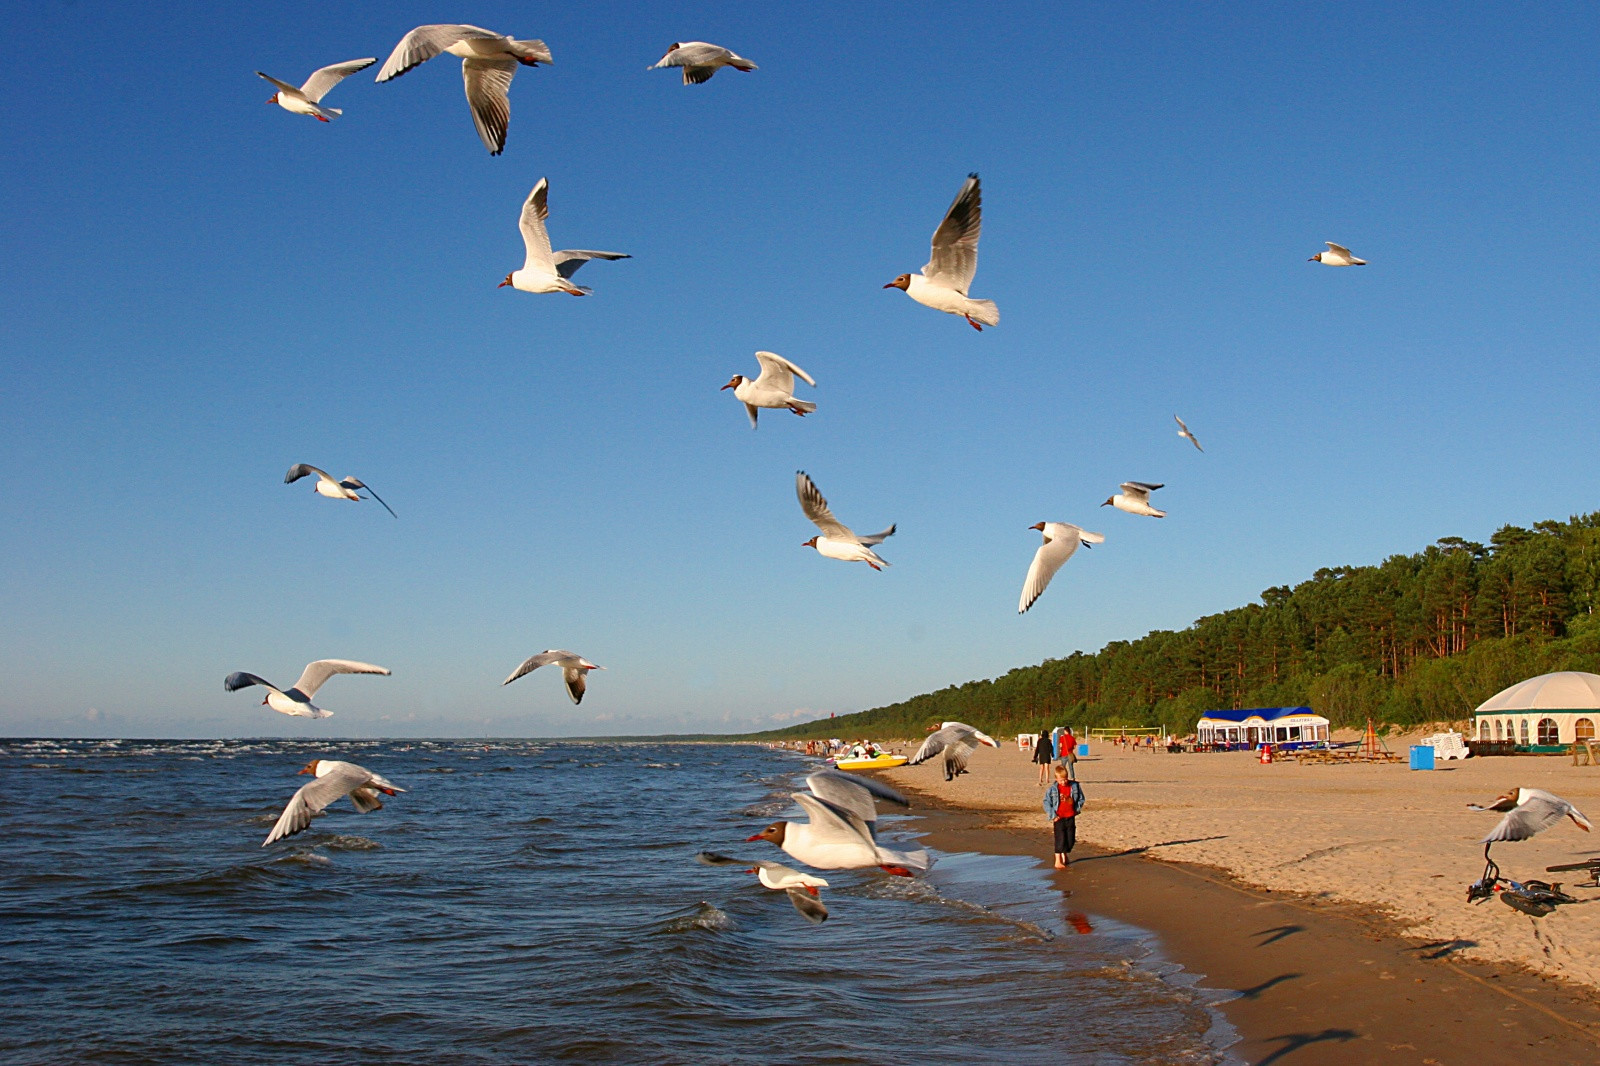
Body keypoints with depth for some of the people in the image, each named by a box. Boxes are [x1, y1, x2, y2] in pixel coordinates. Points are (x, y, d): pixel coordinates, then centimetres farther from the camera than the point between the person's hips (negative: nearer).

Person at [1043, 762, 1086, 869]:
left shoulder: (1075, 786, -2)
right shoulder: (1052, 789, -9)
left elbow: (1081, 799, 10)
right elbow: (1046, 802, -4)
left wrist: (1077, 809, 1)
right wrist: (1053, 816, -9)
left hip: (1071, 817, 3)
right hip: (1059, 818, -3)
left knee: (1071, 839, 10)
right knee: (1060, 839, -5)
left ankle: (1065, 856, 32)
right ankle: (1058, 861, 1)